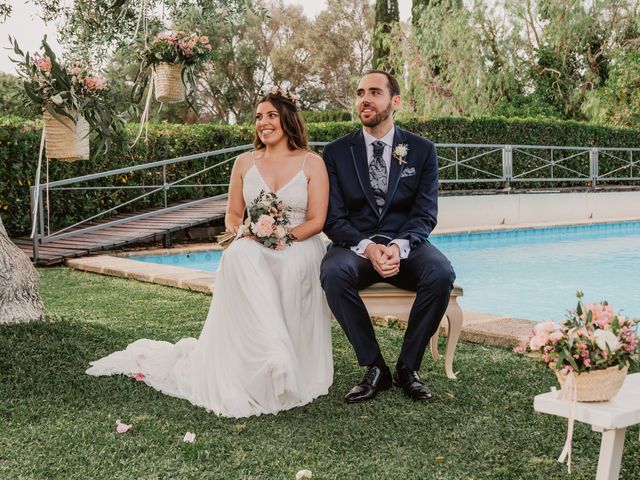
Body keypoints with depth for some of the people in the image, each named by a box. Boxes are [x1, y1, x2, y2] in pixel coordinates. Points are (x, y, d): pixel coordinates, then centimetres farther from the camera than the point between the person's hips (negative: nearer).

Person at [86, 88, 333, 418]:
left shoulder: (312, 163, 6)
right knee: (240, 254, -36)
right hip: (254, 251, 2)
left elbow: (317, 220, 0)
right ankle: (274, 356, -43)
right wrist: (242, 232, -8)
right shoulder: (245, 162, 15)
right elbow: (232, 214, 15)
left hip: (298, 246, -1)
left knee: (293, 265, -38)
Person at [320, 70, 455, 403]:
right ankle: (375, 368, -18)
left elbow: (425, 214, -1)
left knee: (441, 273, -31)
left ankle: (408, 366, -11)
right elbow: (333, 219, -1)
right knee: (333, 272, -34)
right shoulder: (336, 153, 4)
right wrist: (367, 248, -20)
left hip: (406, 246, 1)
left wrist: (398, 246, -22)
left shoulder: (422, 150, 5)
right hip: (355, 245, 0)